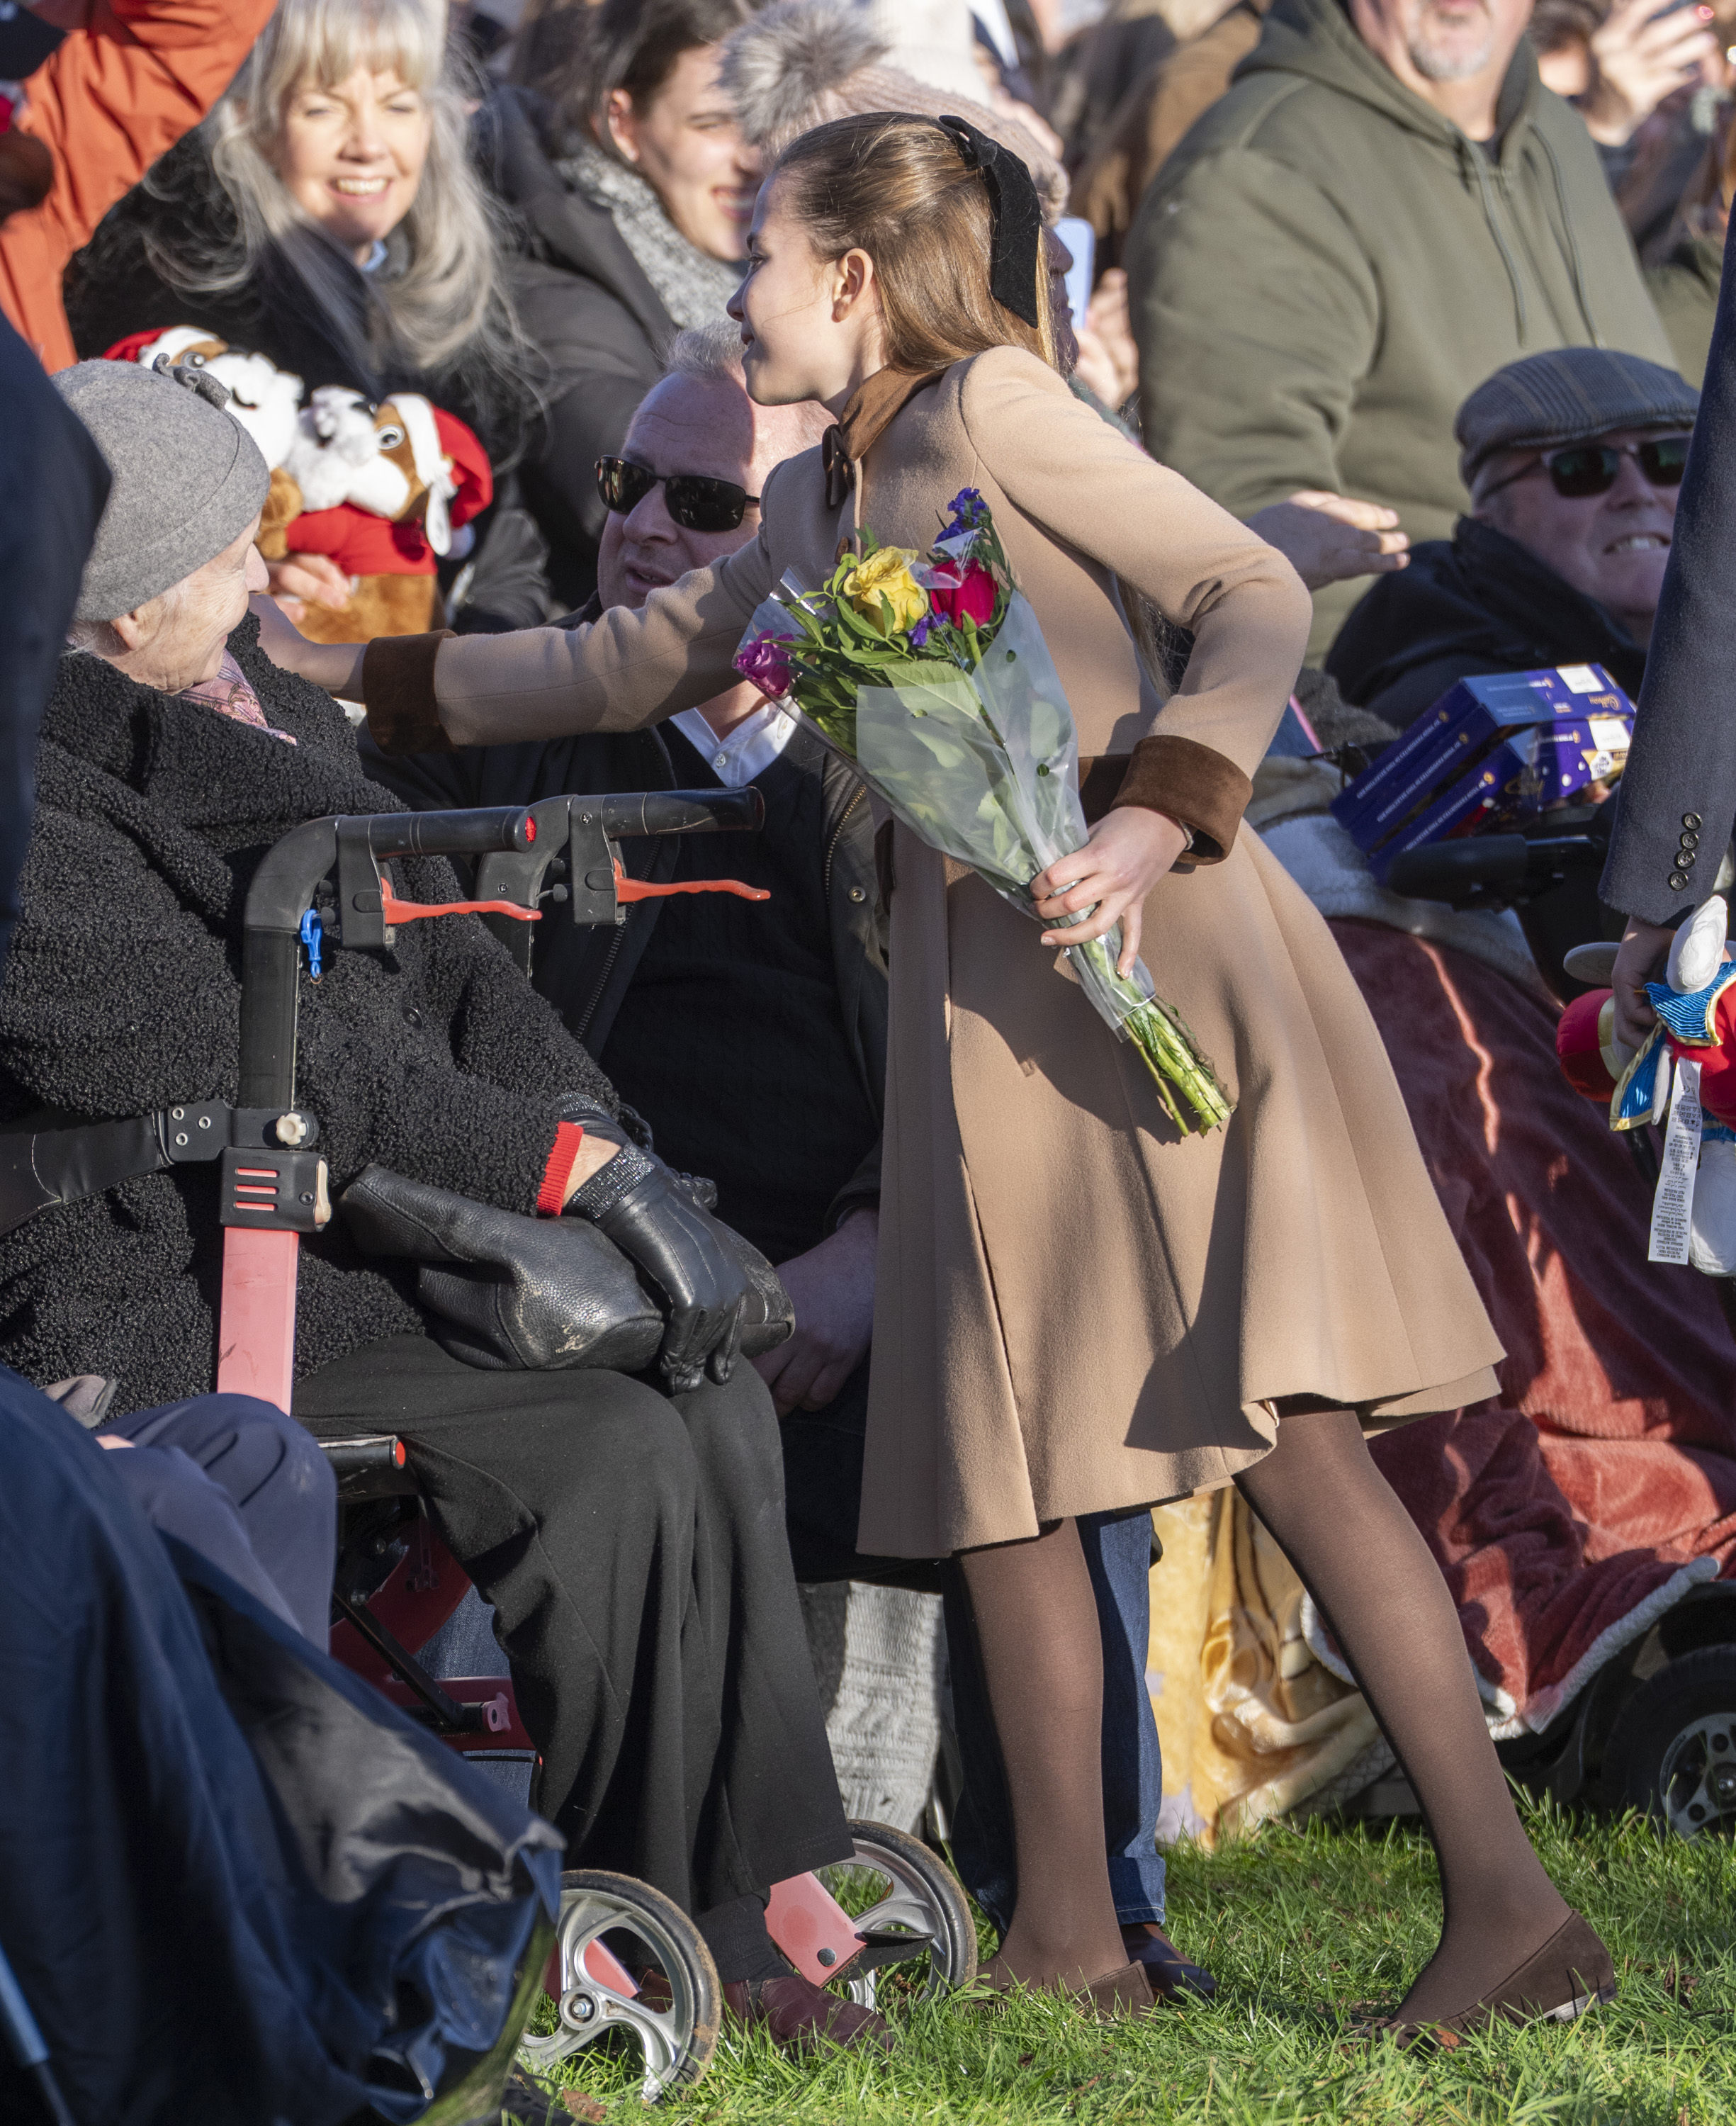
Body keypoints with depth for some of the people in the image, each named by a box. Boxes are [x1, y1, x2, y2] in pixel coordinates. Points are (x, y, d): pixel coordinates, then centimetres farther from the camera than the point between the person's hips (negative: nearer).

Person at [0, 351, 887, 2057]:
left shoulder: (258, 704, 13)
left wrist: (595, 1141, -4)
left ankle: (744, 1915, -7)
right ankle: (645, 1921, -10)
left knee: (710, 1404, -9)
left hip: (368, 1238, 9)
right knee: (606, 1446, -22)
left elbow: (443, 963, 14)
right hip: (166, 1293, -9)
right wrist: (565, 1169, -19)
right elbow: (243, 1065, -21)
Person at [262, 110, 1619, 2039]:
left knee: (1285, 1426, -15)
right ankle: (1068, 1938, 9)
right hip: (975, 994, 8)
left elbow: (1257, 593, -6)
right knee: (994, 1464, 4)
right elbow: (636, 666, 35)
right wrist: (366, 677, 37)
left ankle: (1511, 1909, -17)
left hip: (1144, 946, -8)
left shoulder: (992, 410, 0)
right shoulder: (811, 506, 22)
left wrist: (1160, 814, -20)